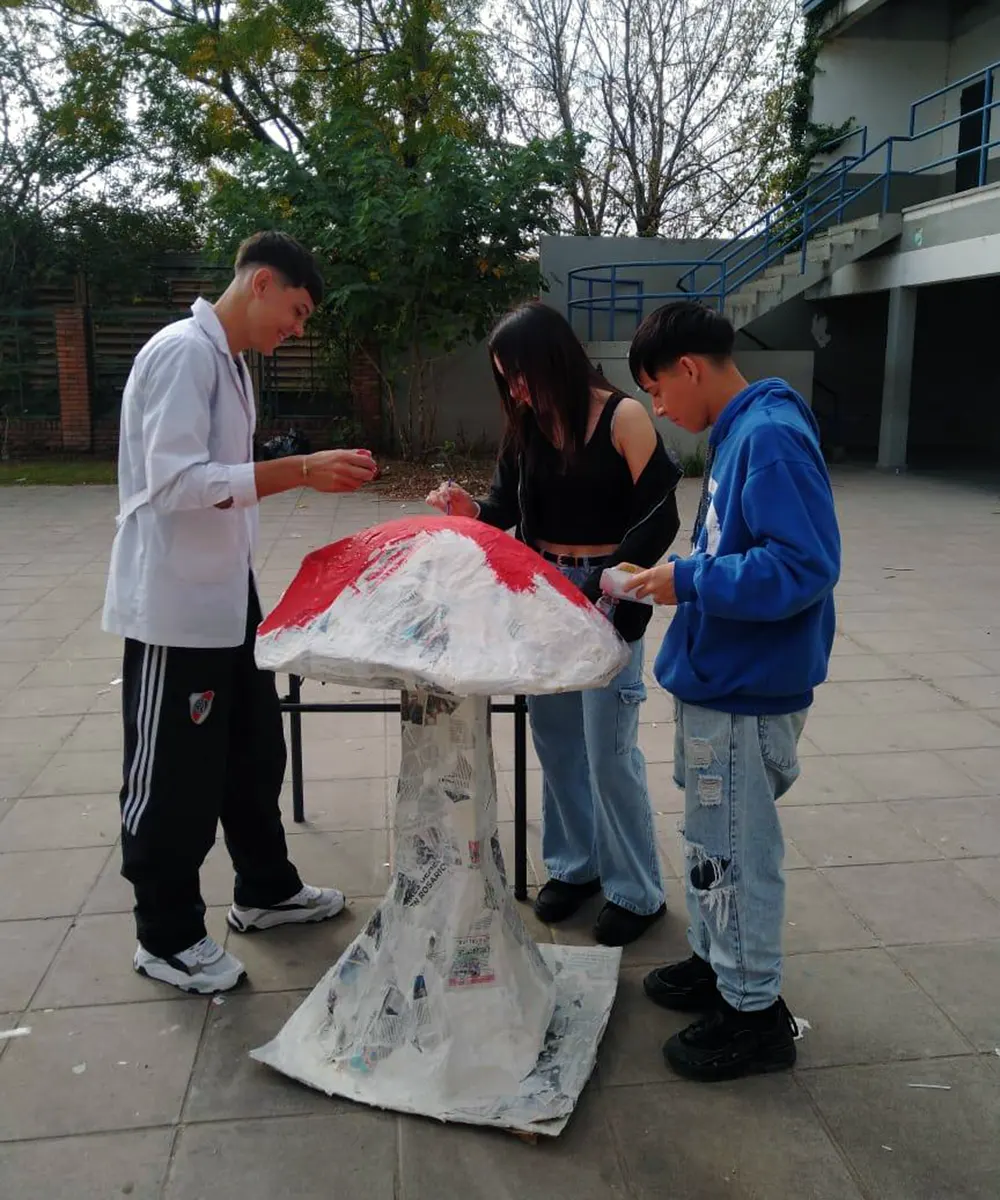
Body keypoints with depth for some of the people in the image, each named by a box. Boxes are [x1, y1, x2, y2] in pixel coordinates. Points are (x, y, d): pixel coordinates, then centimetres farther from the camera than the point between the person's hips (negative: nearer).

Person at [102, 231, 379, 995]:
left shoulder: (228, 359, 13)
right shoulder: (182, 352, -17)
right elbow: (176, 483, -26)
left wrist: (308, 474, 8)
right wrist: (300, 470, -27)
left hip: (225, 596, 10)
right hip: (175, 606, -10)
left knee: (253, 751, 19)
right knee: (175, 777, 4)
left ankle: (265, 889, 37)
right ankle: (166, 936, 21)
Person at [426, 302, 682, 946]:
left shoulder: (623, 416, -11)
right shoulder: (527, 425, 6)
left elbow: (660, 516, -12)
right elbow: (509, 509, 9)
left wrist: (610, 586, -22)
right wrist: (472, 510, -12)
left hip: (608, 598, -6)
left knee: (609, 749, -1)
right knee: (556, 738, 13)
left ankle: (638, 891, 15)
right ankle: (575, 863, 31)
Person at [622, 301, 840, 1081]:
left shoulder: (771, 437, -20)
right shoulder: (738, 432, 9)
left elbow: (804, 566, -26)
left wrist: (688, 580, -21)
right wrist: (685, 577, 5)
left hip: (745, 692, -9)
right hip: (720, 678, 9)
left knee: (735, 852, 4)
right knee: (713, 839, 21)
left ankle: (756, 1014, 22)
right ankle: (715, 962, 39)